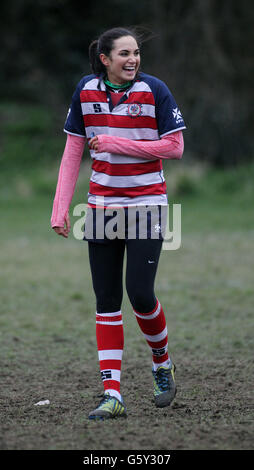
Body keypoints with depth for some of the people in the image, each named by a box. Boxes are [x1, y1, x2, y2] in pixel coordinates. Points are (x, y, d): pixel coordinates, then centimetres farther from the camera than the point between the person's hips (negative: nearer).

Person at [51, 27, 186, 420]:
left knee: (140, 293, -9)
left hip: (146, 204, -3)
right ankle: (112, 395, 1)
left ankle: (162, 363, 20)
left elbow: (175, 147, -9)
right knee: (107, 300, 0)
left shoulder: (154, 89, -8)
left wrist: (117, 143, -15)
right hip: (102, 203, 3)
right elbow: (72, 152, 5)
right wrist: (61, 207, -1)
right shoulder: (86, 91, 2)